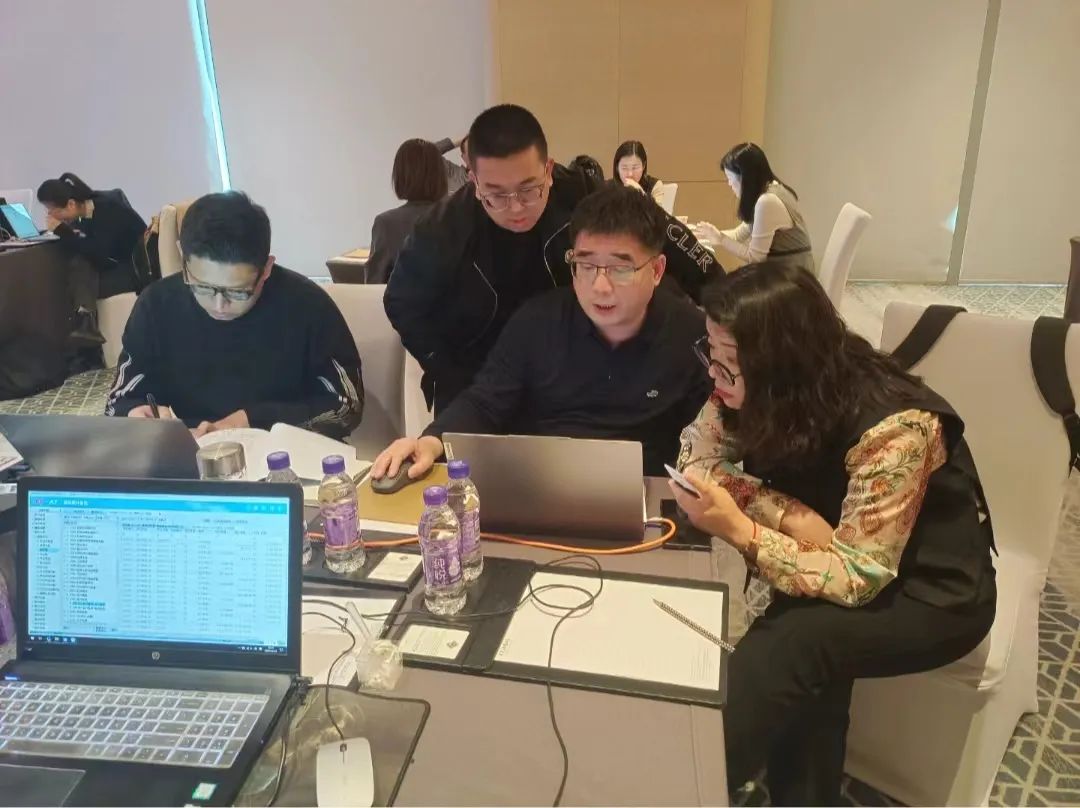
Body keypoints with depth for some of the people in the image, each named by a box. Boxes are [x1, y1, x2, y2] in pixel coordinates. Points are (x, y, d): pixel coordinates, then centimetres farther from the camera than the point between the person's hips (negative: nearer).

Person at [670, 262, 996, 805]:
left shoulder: (893, 427, -32)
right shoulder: (769, 392, -15)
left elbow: (855, 579, -28)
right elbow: (695, 458, -9)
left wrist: (738, 530, -35)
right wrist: (790, 515, -22)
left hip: (930, 592, -5)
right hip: (829, 554, 5)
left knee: (794, 643, -29)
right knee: (807, 652, -25)